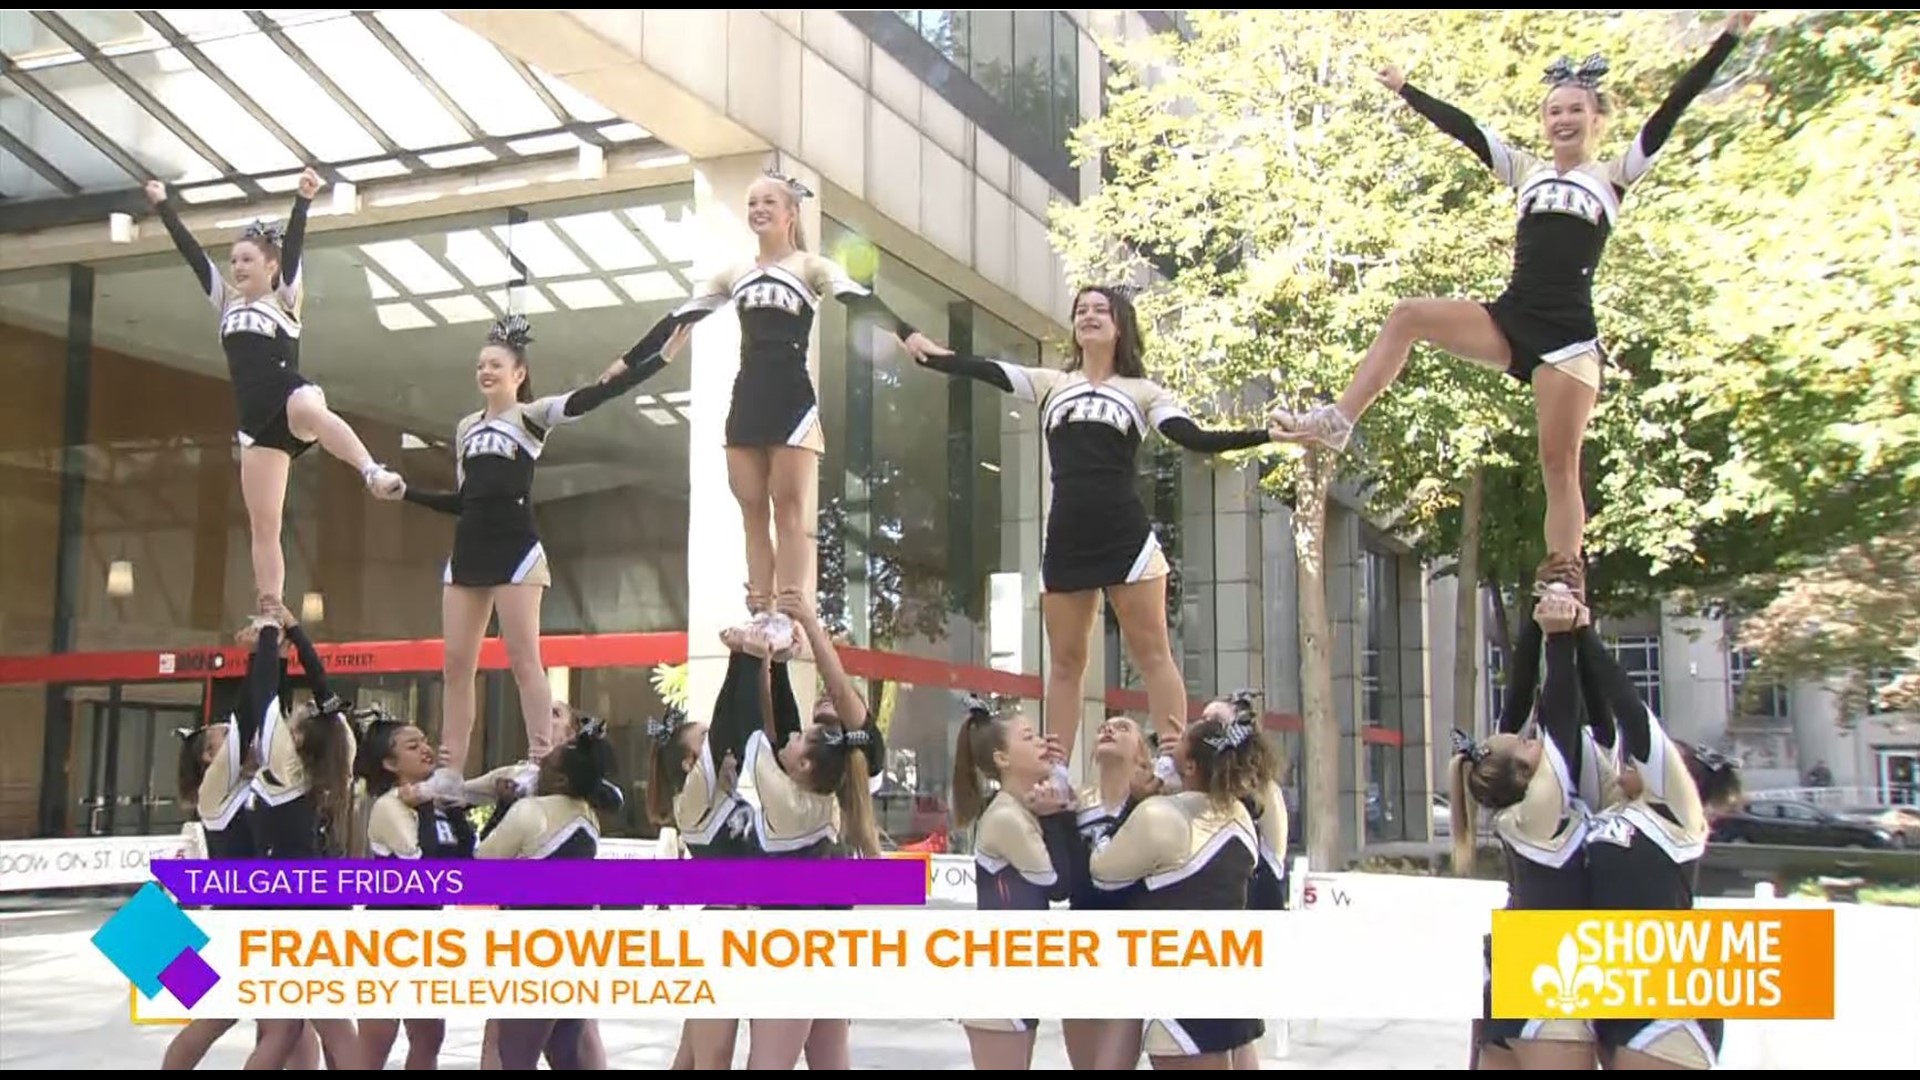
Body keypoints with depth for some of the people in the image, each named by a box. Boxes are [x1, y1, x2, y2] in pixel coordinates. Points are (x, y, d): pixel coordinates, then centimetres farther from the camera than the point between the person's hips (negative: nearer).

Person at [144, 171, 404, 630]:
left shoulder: (284, 298, 9)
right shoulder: (227, 302, 22)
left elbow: (292, 249, -4)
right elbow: (191, 252, 20)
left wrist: (303, 201, -17)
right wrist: (164, 206, 20)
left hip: (291, 395, -6)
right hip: (258, 425, 6)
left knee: (308, 409, -44)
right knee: (262, 526, -1)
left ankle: (374, 472, -65)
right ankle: (270, 614, -3)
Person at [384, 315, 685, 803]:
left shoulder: (532, 415, 0)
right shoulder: (466, 427, 19)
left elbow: (594, 396, -14)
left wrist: (660, 358, -24)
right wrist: (406, 492, 20)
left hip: (515, 550, -6)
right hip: (467, 553, 6)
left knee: (523, 659, -10)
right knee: (456, 664, 3)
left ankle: (541, 765, -9)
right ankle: (449, 772, 5)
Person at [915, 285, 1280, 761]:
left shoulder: (1143, 392, 9)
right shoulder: (1049, 384, 15)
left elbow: (1197, 440, -2)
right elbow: (982, 369, 6)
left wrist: (1268, 434, -14)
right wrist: (923, 354, -6)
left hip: (1126, 538, -3)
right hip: (1065, 543, 3)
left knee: (1152, 655, -3)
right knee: (1065, 663, 6)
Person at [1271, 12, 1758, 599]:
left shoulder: (1615, 177, 8)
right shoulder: (1527, 171, 16)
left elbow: (1670, 111, 2)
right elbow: (1462, 127, 21)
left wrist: (1729, 36, -2)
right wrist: (1405, 89, 26)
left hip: (1568, 333, -3)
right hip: (1510, 319, 4)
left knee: (1559, 462, -8)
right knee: (1408, 316, -15)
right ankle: (1337, 421, -15)